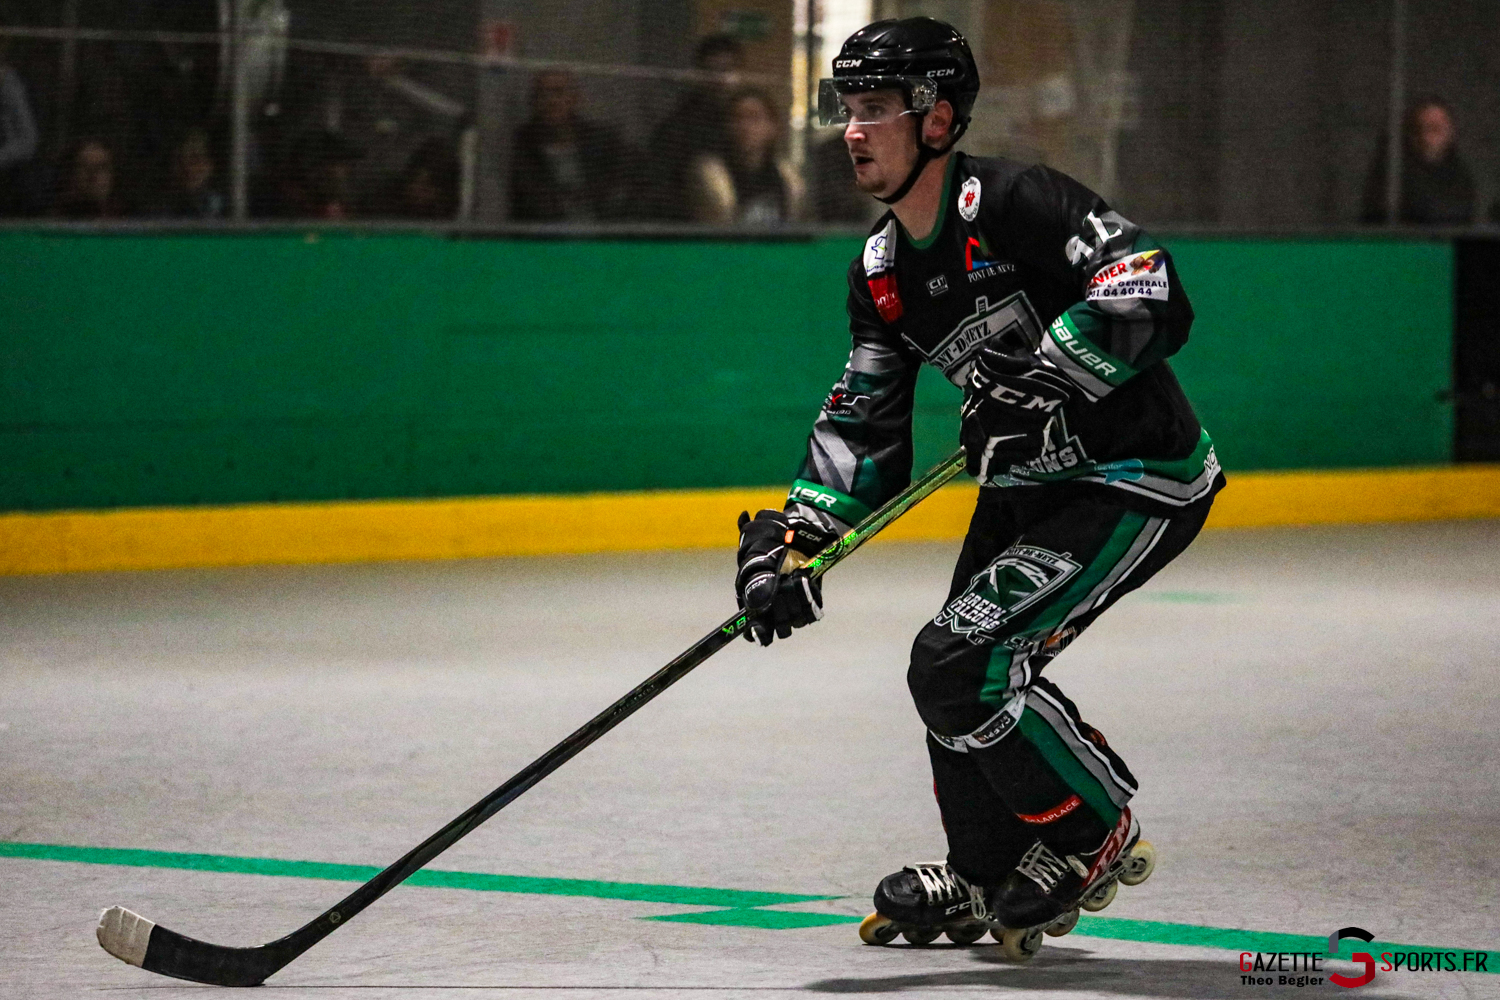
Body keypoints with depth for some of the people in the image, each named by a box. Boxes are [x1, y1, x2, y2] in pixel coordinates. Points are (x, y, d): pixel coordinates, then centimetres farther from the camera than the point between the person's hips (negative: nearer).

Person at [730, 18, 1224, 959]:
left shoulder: (1010, 202, -21)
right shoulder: (882, 271, 6)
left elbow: (1147, 287, -31)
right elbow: (863, 426, 9)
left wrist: (1042, 378, -36)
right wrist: (795, 539, -4)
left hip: (1139, 480, -10)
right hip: (1033, 483, 10)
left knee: (961, 663, -17)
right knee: (956, 671, 14)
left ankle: (1094, 837, 1)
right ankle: (987, 882, 33)